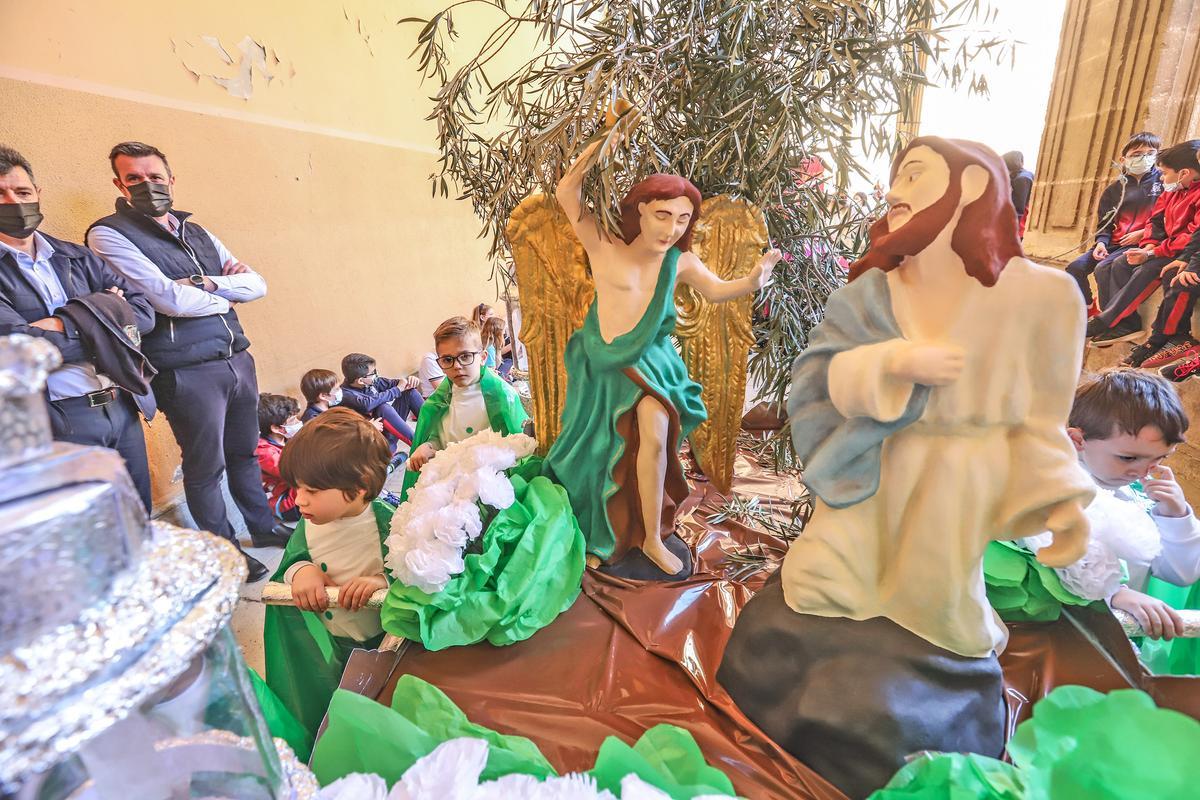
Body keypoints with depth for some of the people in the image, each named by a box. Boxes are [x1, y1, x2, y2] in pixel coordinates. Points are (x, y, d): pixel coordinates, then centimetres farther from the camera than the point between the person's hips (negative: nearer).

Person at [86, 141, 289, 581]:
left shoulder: (198, 234, 15)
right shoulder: (109, 235, -5)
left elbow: (257, 284, 7)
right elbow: (169, 299, -18)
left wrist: (208, 283, -9)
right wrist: (224, 298, -1)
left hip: (238, 358, 6)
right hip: (187, 371, -6)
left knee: (244, 452, 19)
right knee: (206, 467, 6)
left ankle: (263, 527, 36)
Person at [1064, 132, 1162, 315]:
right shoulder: (1114, 188, 13)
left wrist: (1143, 233, -14)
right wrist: (1101, 242, -3)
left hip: (1142, 242, -5)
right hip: (1114, 242, 6)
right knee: (1075, 268, -10)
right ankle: (1088, 309, 4)